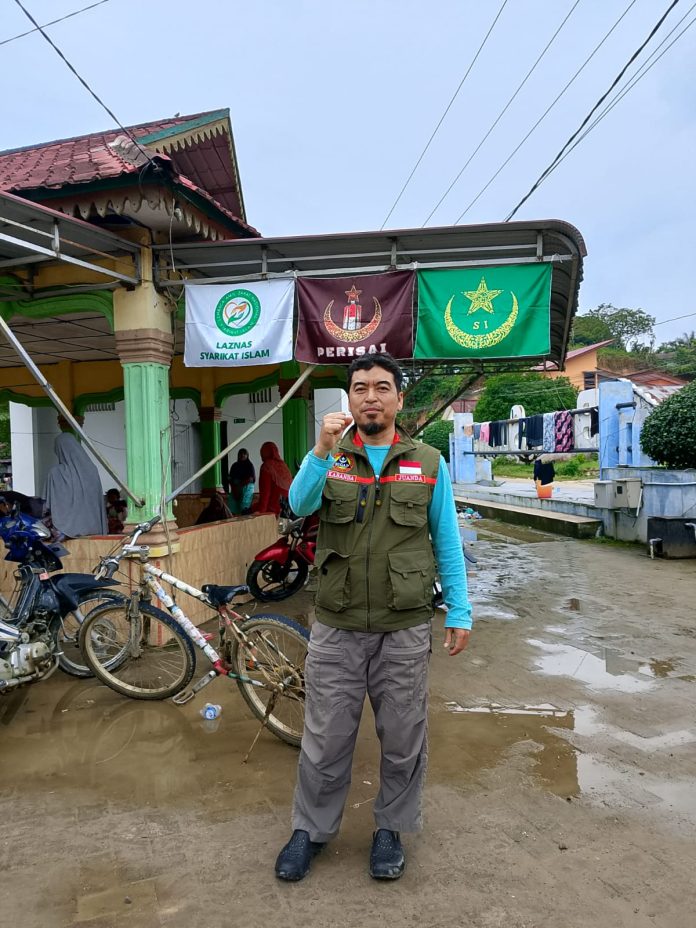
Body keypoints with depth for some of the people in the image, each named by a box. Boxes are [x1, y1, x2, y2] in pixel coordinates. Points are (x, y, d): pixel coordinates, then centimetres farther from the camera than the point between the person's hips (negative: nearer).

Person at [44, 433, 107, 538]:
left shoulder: (55, 473, -9)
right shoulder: (92, 469, 1)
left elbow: (50, 505, -6)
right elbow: (100, 503, 4)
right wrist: (103, 532, 9)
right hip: (93, 528, 3)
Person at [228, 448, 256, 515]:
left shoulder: (249, 465, 2)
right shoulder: (235, 465, 12)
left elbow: (252, 479, -6)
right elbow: (231, 479, 10)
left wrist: (240, 483, -14)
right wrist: (233, 488, -6)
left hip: (247, 489, -4)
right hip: (235, 490, 4)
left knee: (245, 509, -13)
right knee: (234, 510, -5)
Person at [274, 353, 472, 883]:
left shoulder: (428, 464, 2)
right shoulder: (331, 459, 2)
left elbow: (447, 543, 3)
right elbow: (301, 505, -16)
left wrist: (459, 612, -2)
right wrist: (322, 450, -31)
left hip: (405, 630, 0)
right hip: (336, 629, 0)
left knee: (403, 740, 14)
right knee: (325, 739, 12)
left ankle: (391, 829, 37)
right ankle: (310, 830, 34)